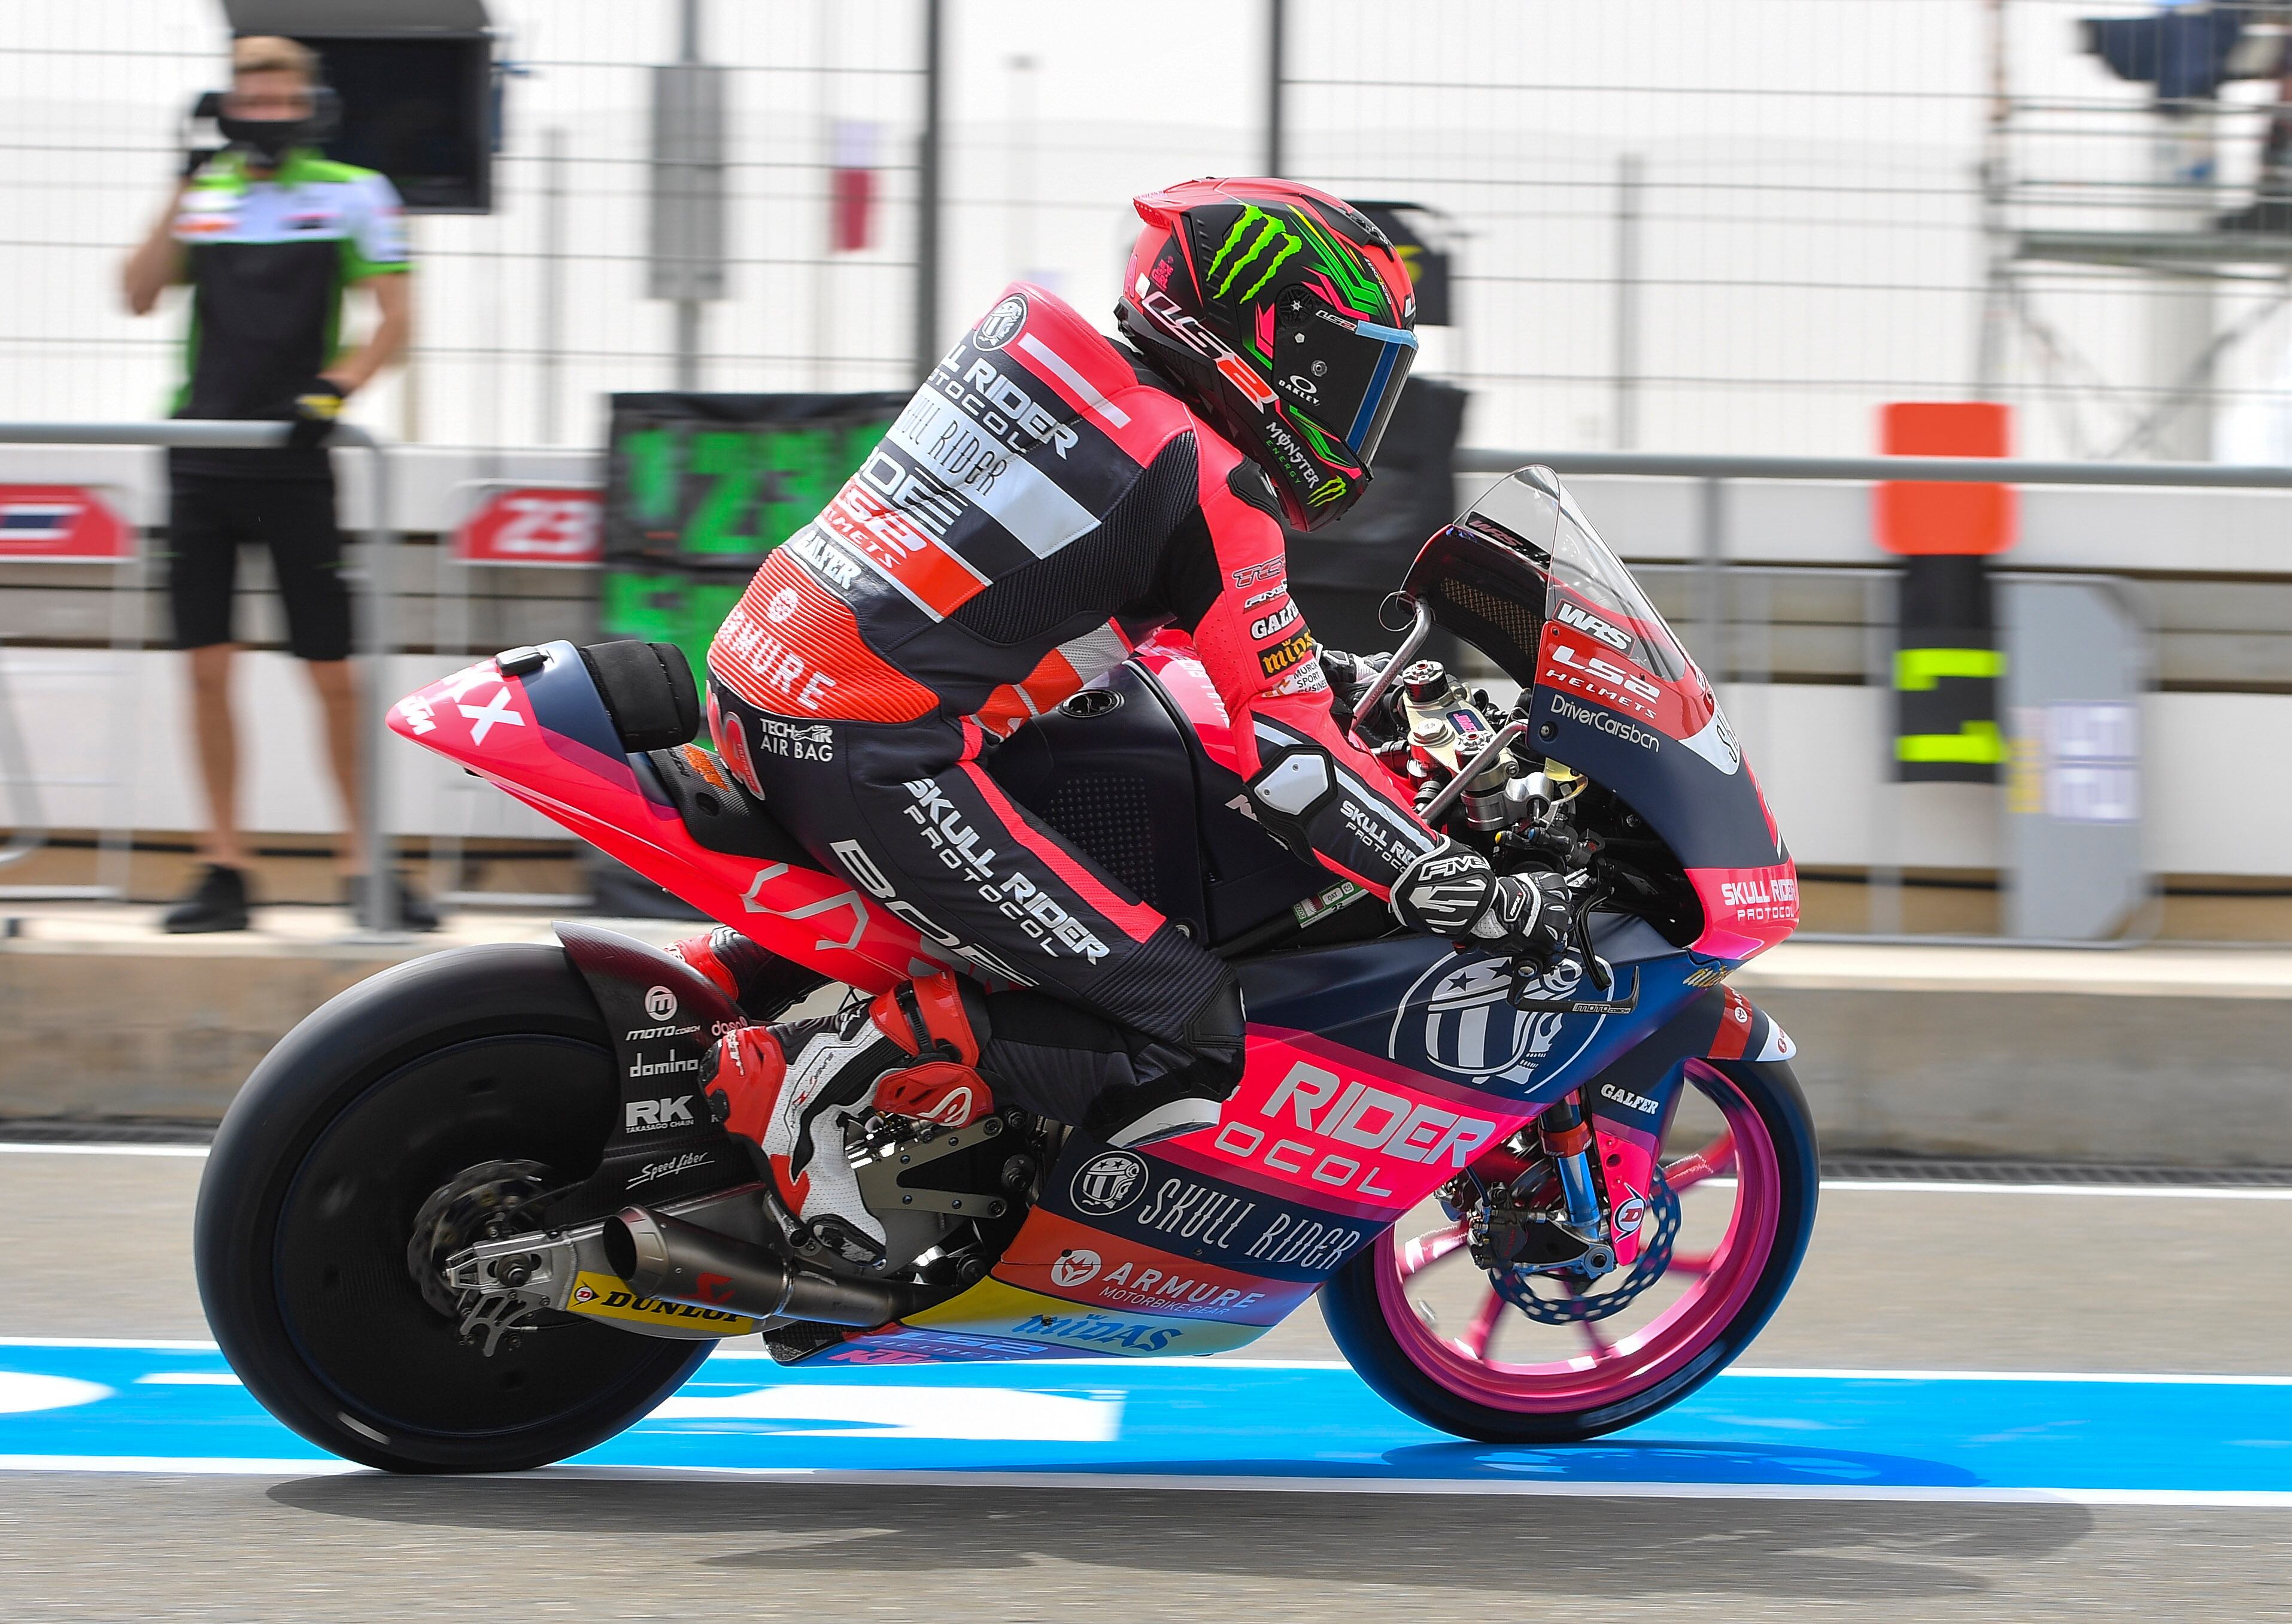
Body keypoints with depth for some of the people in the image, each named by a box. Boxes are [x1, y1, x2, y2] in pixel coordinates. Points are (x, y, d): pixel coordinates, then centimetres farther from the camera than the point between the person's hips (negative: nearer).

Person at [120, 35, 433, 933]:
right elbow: (140, 296, 1)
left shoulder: (353, 193, 3)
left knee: (331, 672, -1)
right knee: (207, 669, 1)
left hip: (292, 460, -2)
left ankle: (365, 864, 8)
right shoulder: (203, 192, 10)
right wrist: (184, 190, -6)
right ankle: (224, 869, 8)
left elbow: (395, 319, -1)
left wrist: (336, 387, -17)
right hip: (203, 460, 2)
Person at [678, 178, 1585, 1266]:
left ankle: (713, 975, 21)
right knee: (1184, 1042, -10)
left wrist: (1346, 672, 37)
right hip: (880, 760, -9)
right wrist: (1482, 899, -4)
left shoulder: (1056, 359, 17)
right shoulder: (1210, 487, -8)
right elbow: (1291, 759, -10)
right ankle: (801, 1076, -15)